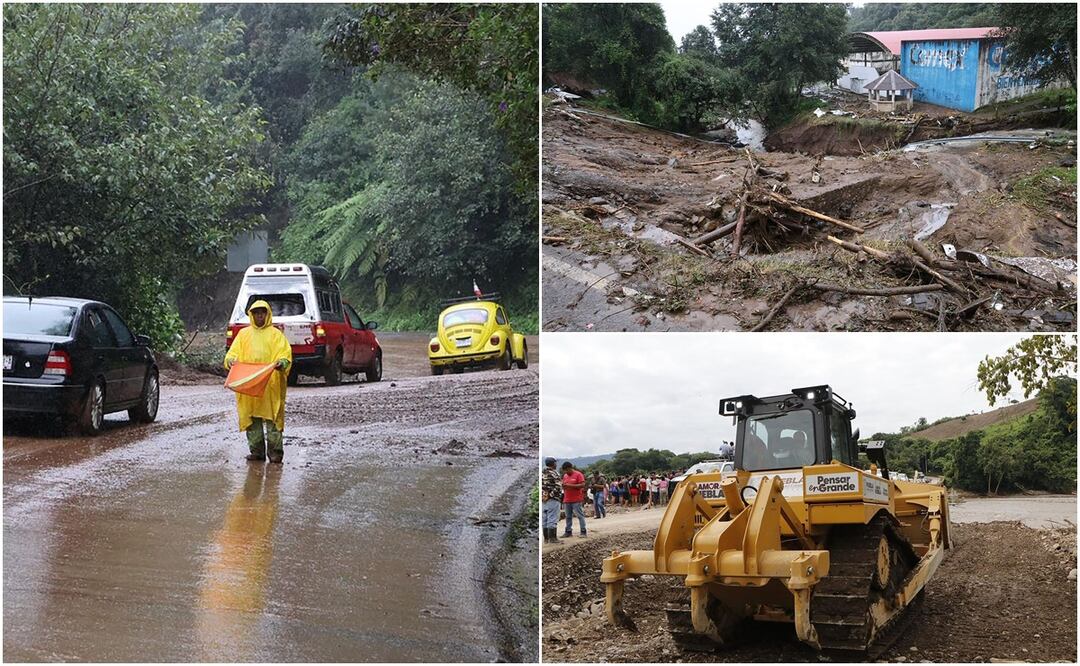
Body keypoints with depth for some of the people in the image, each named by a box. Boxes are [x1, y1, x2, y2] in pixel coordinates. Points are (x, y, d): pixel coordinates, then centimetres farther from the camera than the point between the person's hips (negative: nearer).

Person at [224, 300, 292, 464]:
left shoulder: (275, 334, 7)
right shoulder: (244, 334, 15)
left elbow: (286, 353, -3)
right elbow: (233, 352, 11)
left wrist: (282, 362, -24)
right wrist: (231, 359, -11)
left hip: (271, 384, -3)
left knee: (272, 417, -5)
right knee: (251, 418, 4)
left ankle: (275, 452, -2)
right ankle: (256, 451, 11)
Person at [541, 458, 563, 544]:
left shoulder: (542, 474, 11)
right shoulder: (554, 473, -11)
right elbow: (558, 487, -16)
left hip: (543, 500, 7)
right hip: (553, 499, -7)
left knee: (545, 519, 10)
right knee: (552, 519, -5)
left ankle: (546, 538, 14)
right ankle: (552, 538, -4)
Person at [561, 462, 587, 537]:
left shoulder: (578, 474, -5)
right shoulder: (565, 476, 15)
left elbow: (582, 485, -13)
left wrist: (571, 485, -19)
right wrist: (563, 486, -4)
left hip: (576, 500, -7)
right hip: (567, 500, 7)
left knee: (580, 515, -4)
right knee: (568, 516, 9)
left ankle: (583, 532, -3)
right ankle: (568, 531, 14)